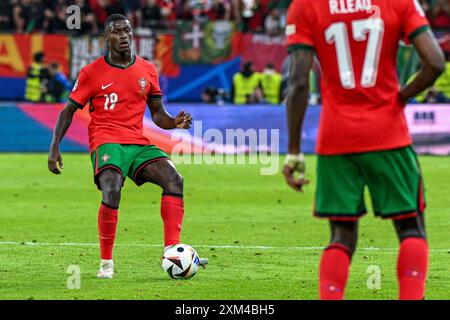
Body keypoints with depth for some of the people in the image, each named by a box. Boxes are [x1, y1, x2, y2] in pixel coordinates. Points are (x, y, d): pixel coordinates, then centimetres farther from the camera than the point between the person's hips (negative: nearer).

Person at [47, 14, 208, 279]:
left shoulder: (148, 70, 13)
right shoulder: (92, 73, 3)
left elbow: (158, 114, 17)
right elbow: (69, 111, 8)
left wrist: (176, 123, -6)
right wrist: (55, 146, -4)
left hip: (139, 143, 4)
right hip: (106, 143, -4)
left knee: (174, 179, -21)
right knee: (111, 192, -31)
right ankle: (106, 262, -15)